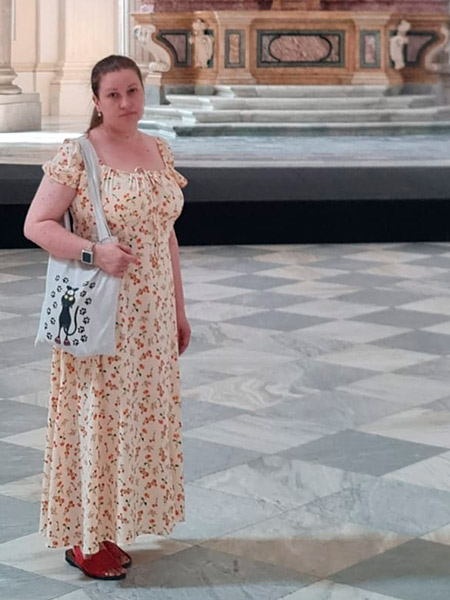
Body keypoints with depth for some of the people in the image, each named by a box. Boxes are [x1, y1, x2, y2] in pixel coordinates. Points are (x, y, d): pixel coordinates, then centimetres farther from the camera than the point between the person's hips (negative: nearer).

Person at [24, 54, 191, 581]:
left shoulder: (160, 151, 8)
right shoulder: (77, 154, -10)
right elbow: (35, 225, -11)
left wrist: (178, 309, 15)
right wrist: (94, 251, -24)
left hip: (150, 315, 6)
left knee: (137, 415, 12)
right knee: (94, 417, 1)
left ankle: (110, 527, 26)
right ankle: (83, 540, 14)